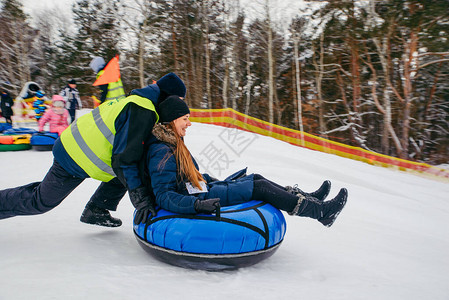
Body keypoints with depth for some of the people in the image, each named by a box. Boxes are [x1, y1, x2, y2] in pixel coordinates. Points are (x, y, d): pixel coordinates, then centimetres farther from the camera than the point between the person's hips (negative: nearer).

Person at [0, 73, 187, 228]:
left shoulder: (138, 102, 4)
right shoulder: (142, 112, -27)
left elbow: (132, 148, 11)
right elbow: (123, 159, -28)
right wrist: (140, 198, -26)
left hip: (77, 146, 9)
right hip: (74, 160, -9)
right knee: (40, 202, 8)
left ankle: (96, 210, 13)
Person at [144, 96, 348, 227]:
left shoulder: (173, 143, 12)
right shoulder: (161, 152, -20)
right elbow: (163, 196, -26)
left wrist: (218, 182, 20)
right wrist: (198, 204, -37)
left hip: (198, 191, 10)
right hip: (194, 199, -10)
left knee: (256, 179, 6)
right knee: (259, 188, -12)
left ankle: (306, 198, 14)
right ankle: (321, 211, -3)